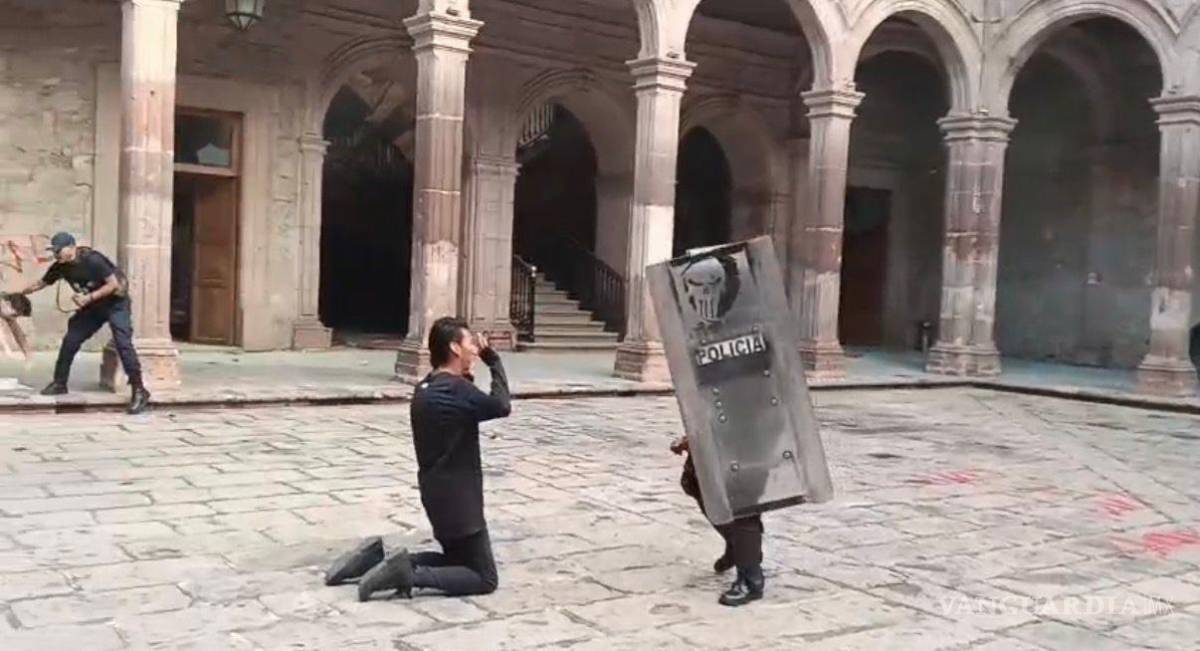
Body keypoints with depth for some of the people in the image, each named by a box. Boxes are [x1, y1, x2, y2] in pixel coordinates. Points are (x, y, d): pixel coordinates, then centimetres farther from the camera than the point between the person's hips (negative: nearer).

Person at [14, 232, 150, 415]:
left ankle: (139, 391, -19)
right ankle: (59, 383, 20)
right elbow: (41, 283, 10)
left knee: (123, 343, -19)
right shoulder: (60, 267, -5)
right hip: (93, 306, 7)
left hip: (116, 303, -7)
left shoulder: (92, 260, -26)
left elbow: (113, 284, -25)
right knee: (70, 340, 4)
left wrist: (89, 297, -29)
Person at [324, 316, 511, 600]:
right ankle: (410, 574, -15)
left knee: (458, 560, 23)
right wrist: (493, 360, -7)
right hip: (457, 499, -9)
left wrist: (467, 375, 6)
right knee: (485, 579, 0)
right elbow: (502, 406, -13)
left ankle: (378, 557, 10)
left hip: (437, 494, 9)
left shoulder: (426, 388, 8)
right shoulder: (457, 389, -20)